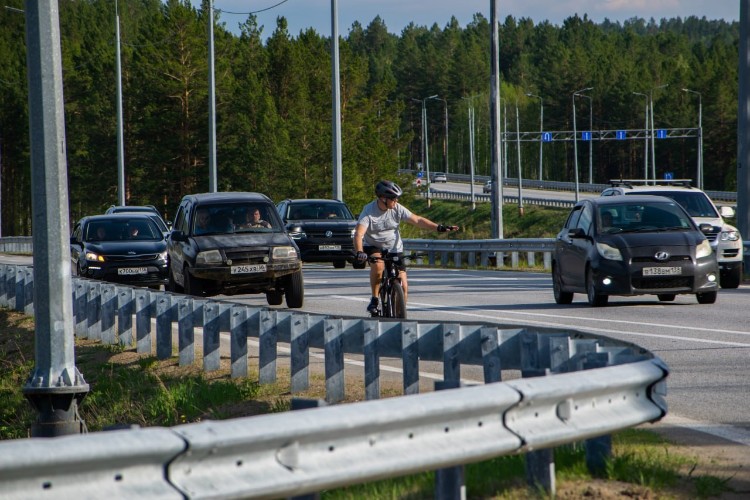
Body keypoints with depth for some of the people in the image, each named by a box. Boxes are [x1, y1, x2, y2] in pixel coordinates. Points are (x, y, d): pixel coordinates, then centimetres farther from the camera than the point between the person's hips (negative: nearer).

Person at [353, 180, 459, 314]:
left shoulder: (397, 209, -11)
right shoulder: (369, 211, -21)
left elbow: (417, 220, -6)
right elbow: (359, 234, -31)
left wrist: (438, 227, -17)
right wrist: (359, 252, -48)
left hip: (394, 248, 3)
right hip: (373, 247, -3)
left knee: (403, 286, -9)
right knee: (378, 265, -37)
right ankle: (374, 300, -18)